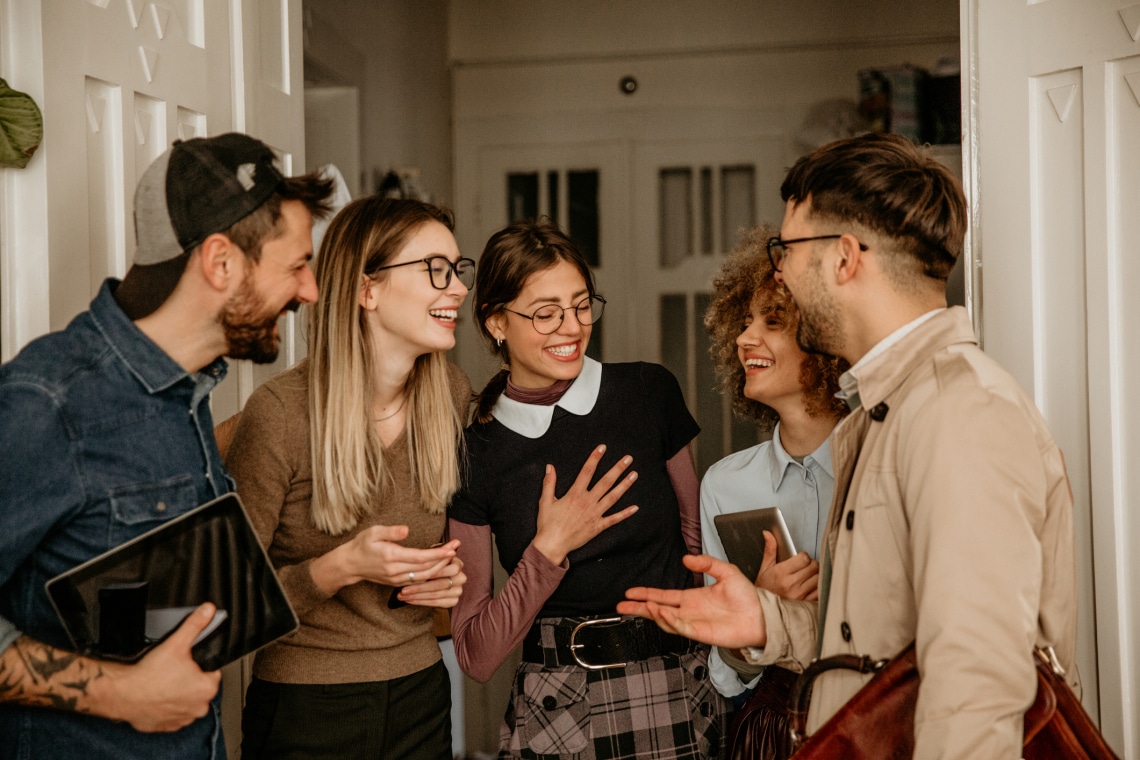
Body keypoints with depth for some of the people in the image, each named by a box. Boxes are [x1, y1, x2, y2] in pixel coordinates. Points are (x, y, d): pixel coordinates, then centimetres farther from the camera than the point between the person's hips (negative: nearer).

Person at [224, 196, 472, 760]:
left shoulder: (453, 393, -2)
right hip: (306, 711, -5)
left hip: (421, 696, 5)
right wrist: (341, 568, -27)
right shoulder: (281, 412, -18)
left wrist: (451, 574, -5)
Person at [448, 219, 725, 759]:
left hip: (684, 702, 1)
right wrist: (549, 550, -14)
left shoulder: (650, 393, -3)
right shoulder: (474, 454, -5)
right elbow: (476, 657, -3)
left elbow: (699, 542, 8)